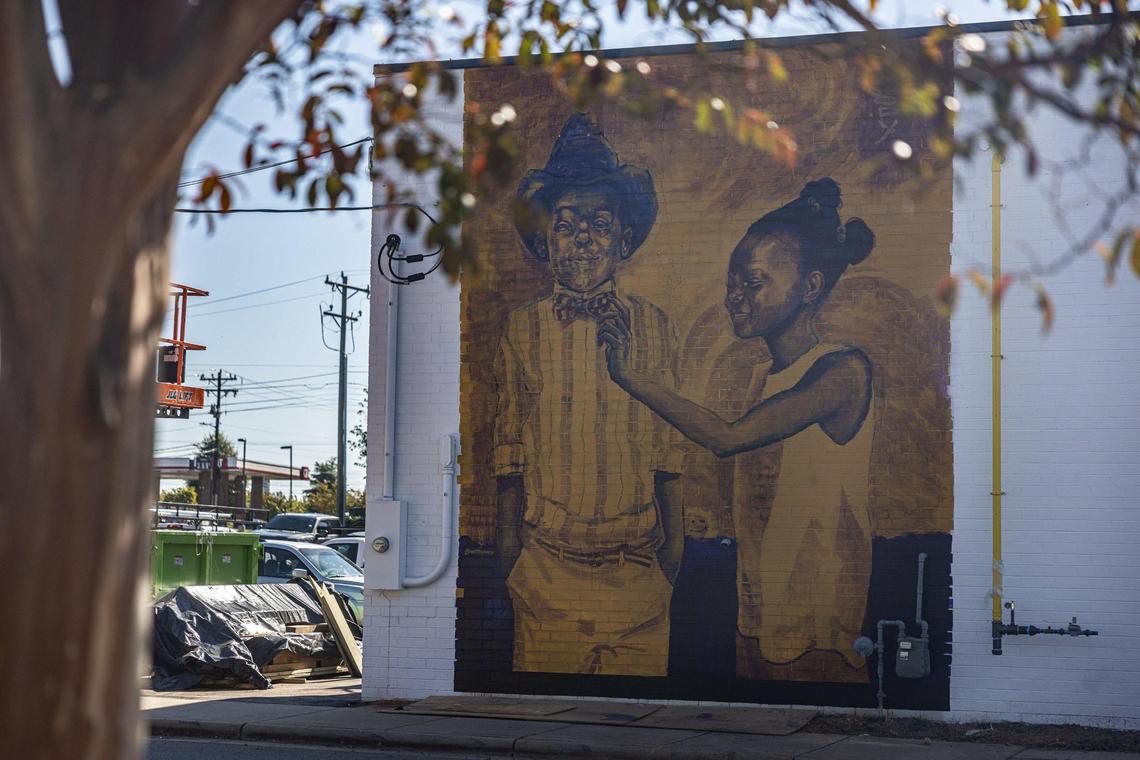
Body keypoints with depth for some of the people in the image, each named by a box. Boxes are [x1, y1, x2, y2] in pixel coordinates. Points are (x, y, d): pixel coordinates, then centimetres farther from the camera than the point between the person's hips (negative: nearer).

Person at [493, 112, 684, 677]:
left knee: (642, 667, 4)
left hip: (637, 561, 0)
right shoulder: (524, 327, 1)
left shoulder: (651, 325, 3)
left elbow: (667, 438, 7)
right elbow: (510, 437, 6)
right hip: (546, 560, 0)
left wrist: (675, 536, 6)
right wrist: (508, 535, 5)